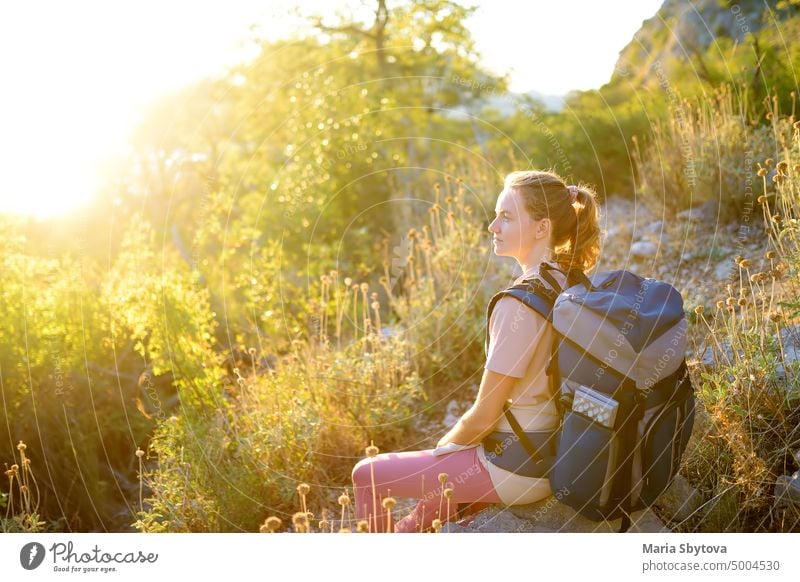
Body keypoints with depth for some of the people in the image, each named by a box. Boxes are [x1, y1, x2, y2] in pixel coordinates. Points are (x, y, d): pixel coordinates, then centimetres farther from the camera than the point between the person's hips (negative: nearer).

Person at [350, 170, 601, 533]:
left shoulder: (518, 304, -27)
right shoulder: (570, 284, 0)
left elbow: (483, 417, -21)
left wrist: (441, 448, 0)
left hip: (518, 469, -8)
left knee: (368, 474, 9)